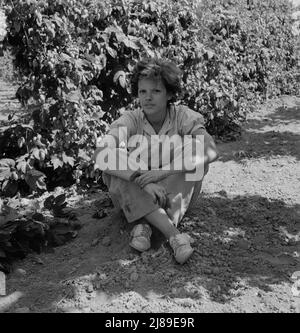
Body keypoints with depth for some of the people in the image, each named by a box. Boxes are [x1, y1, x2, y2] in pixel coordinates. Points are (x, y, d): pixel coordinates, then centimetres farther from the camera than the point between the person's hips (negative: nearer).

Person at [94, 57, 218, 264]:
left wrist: (163, 171, -39)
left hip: (175, 194, 0)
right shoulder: (130, 121, -14)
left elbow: (210, 151, -31)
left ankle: (146, 226, -31)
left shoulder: (184, 117, -14)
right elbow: (101, 154, -31)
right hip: (136, 196, 0)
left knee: (195, 155, -25)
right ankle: (174, 235, -37)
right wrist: (143, 180, -40)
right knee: (114, 166, -29)